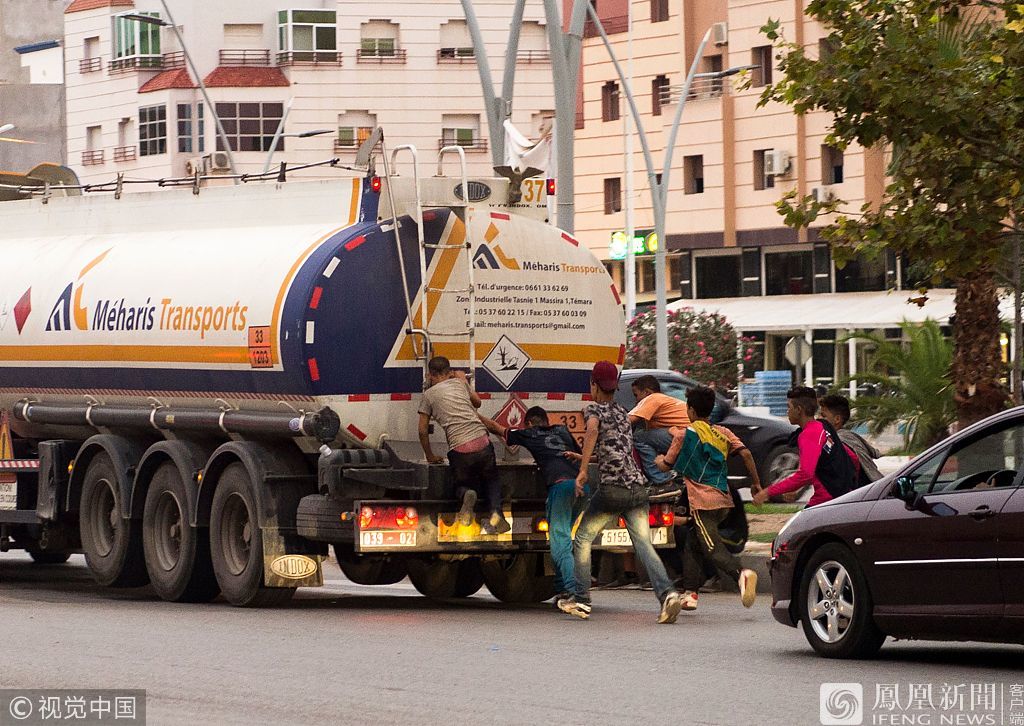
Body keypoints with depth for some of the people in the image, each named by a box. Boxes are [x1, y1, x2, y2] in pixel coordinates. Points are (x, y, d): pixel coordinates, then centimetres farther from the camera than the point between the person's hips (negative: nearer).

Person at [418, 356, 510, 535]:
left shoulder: (429, 394, 10)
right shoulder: (459, 383, 17)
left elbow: (423, 431, 13)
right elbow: (477, 402, 36)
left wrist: (430, 456, 27)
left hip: (459, 449, -2)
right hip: (483, 442, 2)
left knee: (461, 485, 23)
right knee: (491, 481, 25)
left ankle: (466, 495, -16)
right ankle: (496, 512, -7)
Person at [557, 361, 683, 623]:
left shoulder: (593, 410, 2)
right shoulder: (624, 414, 23)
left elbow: (593, 430, -22)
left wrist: (582, 471, -24)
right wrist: (582, 456, 49)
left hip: (612, 488, -5)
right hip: (638, 487, 5)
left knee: (582, 539, 13)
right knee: (644, 544, -3)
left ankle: (581, 599, 13)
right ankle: (667, 593, -25)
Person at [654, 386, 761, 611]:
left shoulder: (684, 434, -1)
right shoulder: (723, 433, 12)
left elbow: (666, 465, 9)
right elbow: (745, 453, -1)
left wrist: (660, 460, 32)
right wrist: (756, 483, 4)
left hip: (702, 502, -7)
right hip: (724, 500, 7)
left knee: (713, 548, -16)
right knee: (692, 546, 18)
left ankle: (742, 574, -41)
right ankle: (690, 594, 16)